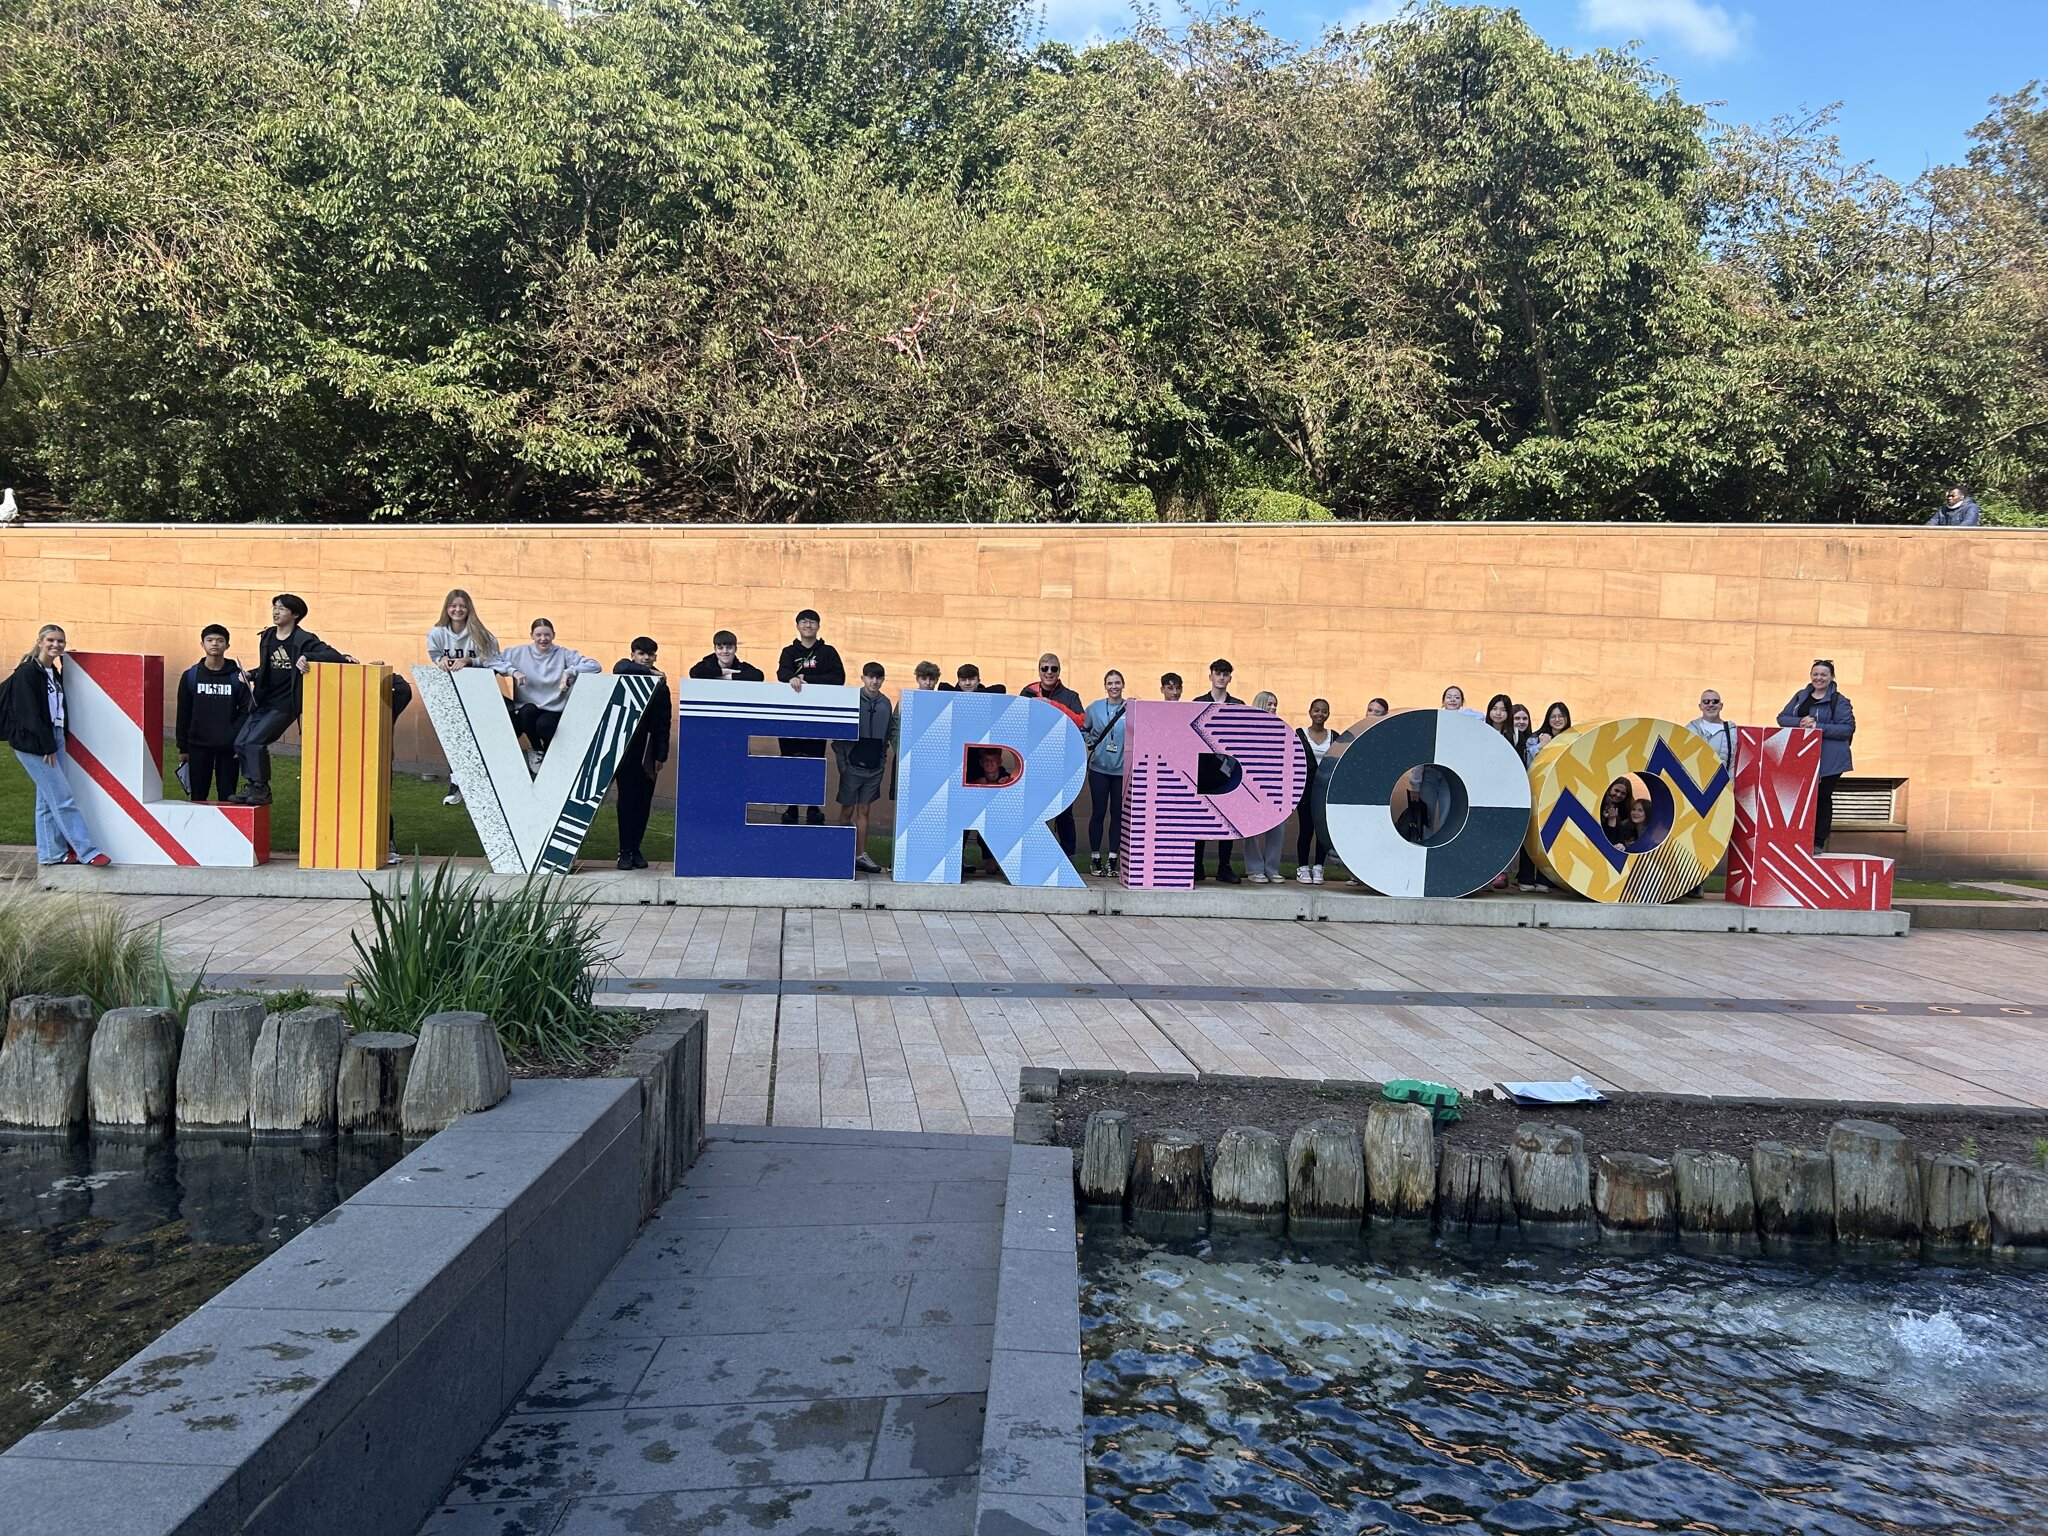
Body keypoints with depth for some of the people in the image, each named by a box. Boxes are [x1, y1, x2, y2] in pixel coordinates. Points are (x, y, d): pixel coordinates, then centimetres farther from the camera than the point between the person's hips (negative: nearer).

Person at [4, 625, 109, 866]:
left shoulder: (55, 672, 13)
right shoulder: (27, 672, -12)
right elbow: (28, 714, -16)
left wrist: (54, 744, 9)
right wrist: (47, 747, -15)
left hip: (54, 739, 8)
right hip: (33, 744, -8)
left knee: (47, 799, 11)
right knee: (63, 799, -8)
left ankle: (50, 853, 16)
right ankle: (88, 852, -8)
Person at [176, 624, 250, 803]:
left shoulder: (237, 676, 0)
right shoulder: (191, 676, 5)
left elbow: (246, 711, -1)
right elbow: (183, 714, 8)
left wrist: (235, 737, -14)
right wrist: (183, 747, 6)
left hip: (228, 748, -1)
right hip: (198, 746, 1)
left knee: (227, 795, 3)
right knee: (198, 796, 6)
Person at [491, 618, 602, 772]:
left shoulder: (563, 654, 1)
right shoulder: (519, 653, 6)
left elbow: (595, 665, -9)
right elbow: (490, 660, 0)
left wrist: (569, 672, -23)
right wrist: (513, 670, -14)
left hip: (555, 711, -1)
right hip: (527, 712, 2)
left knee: (544, 725, -34)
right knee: (529, 710, -34)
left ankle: (548, 753, 4)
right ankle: (536, 750, -4)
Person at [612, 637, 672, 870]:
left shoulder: (660, 686, 10)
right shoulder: (625, 669, 3)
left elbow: (664, 723, 8)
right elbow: (621, 670, -24)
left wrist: (661, 755, 2)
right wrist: (651, 673, -19)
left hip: (648, 749, 3)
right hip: (625, 744, -3)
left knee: (644, 801, 3)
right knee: (627, 797, -5)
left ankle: (636, 849, 11)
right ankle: (625, 851, -2)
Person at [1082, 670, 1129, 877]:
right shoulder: (1095, 708, 2)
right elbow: (1083, 729, 16)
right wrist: (1091, 742, 0)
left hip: (1122, 769, -1)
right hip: (1099, 767, 1)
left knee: (1118, 813, 4)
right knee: (1098, 812, 3)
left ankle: (1112, 859, 11)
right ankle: (1095, 858, 13)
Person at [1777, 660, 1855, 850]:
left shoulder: (1839, 701, -3)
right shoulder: (1801, 696, 13)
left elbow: (1848, 728, -12)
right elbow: (1782, 718, 10)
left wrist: (1818, 727, -19)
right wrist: (1800, 722, -11)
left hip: (1829, 760, -4)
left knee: (1823, 798, 2)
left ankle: (1818, 843, 8)